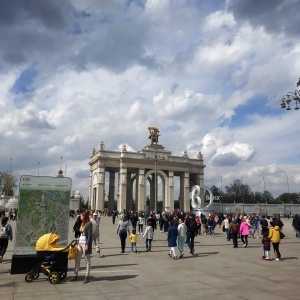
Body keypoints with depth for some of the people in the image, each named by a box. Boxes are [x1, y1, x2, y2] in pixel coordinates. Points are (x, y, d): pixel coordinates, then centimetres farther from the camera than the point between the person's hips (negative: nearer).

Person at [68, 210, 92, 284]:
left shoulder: (89, 223, -13)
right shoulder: (82, 223, 13)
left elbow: (90, 235, -16)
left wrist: (87, 245, -20)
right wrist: (79, 238, 11)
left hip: (85, 243, -9)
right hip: (80, 243, 9)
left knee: (87, 260, 3)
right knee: (77, 259, 10)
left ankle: (87, 277, 10)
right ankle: (75, 276, 17)